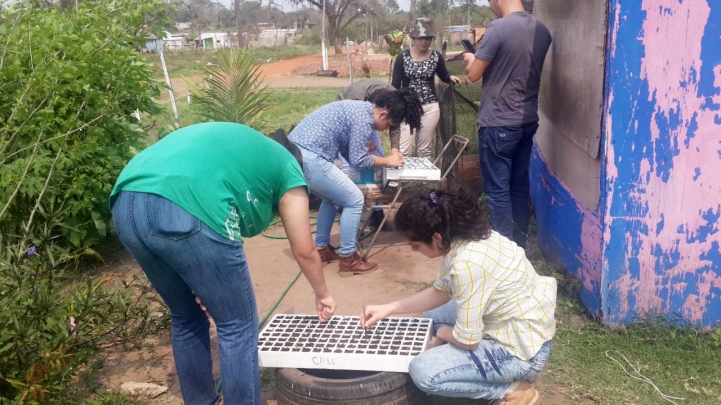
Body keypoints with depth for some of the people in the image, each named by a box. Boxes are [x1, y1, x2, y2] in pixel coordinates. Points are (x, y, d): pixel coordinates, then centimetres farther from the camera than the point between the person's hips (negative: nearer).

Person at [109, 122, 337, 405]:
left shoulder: (235, 144, 38)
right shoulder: (287, 166, 22)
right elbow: (305, 251, 25)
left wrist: (204, 286, 38)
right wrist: (322, 294, 43)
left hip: (125, 205, 8)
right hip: (184, 211, -8)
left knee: (186, 319, 27)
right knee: (237, 325, 12)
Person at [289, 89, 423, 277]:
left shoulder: (357, 108, 20)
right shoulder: (363, 118, -10)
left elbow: (348, 153, 23)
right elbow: (358, 162, -7)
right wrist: (387, 161, 6)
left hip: (294, 153, 10)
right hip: (309, 158, -10)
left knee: (331, 198, 27)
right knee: (354, 200, 0)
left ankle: (322, 248, 32)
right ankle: (348, 259, 8)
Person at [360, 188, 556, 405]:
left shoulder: (467, 264, -32)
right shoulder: (465, 235, -4)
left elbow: (467, 340, -23)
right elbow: (440, 292, 10)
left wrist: (442, 333, -1)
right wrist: (389, 308, 5)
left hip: (521, 348, -9)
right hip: (516, 323, 9)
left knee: (422, 371, -15)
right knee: (432, 316, 20)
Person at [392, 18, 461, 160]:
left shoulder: (436, 57, 0)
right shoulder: (403, 57, -4)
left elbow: (444, 76, 17)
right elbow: (395, 84, -1)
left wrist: (451, 77, -6)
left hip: (430, 107, 1)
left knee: (424, 150, 8)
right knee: (404, 150, -7)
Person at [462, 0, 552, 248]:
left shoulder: (498, 28, -16)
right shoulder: (542, 31, 6)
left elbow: (474, 74, -11)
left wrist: (470, 60, 10)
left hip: (498, 124, -7)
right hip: (528, 121, 7)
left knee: (498, 189, 2)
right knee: (519, 185, 14)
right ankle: (519, 244, 23)